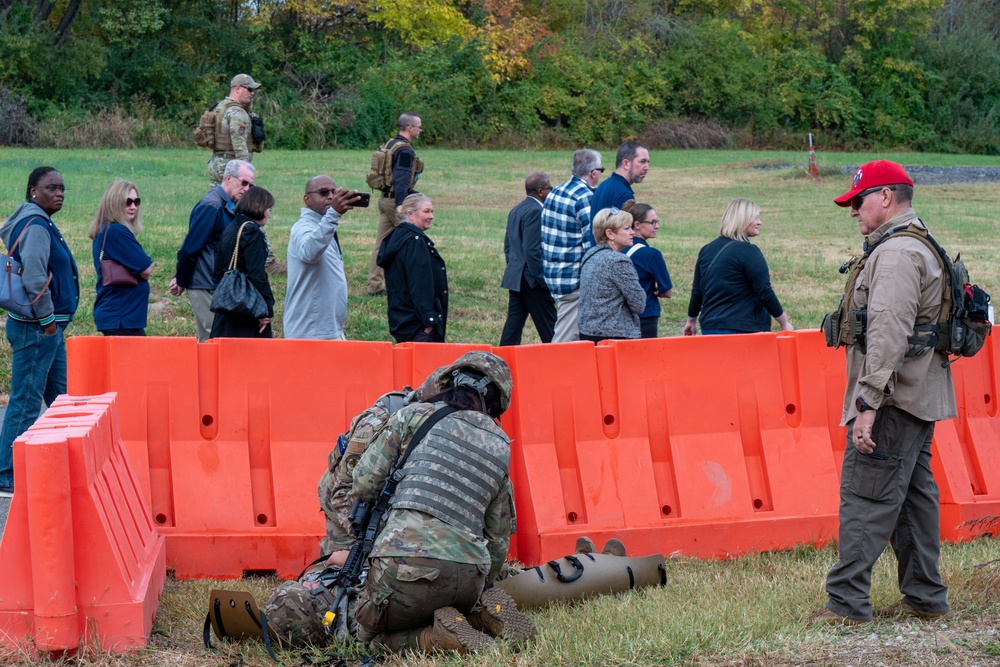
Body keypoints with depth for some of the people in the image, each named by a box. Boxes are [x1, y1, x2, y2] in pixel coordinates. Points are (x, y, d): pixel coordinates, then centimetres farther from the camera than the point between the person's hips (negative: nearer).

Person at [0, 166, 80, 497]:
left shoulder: (41, 224, 17)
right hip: (35, 329, -11)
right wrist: (46, 319, -17)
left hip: (49, 327, 11)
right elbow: (33, 277, -25)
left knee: (60, 397, 15)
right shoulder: (35, 225, -15)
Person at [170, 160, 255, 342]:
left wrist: (181, 279, 13)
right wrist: (181, 283, -7)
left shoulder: (229, 207, 14)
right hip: (206, 287, -9)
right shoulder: (211, 206, -16)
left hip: (217, 285, 9)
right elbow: (190, 247, -16)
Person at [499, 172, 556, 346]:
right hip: (532, 279, -9)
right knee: (549, 331, -4)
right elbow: (532, 250, -21)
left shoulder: (515, 211, 15)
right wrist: (542, 279, -18)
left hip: (514, 278, 9)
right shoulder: (536, 211, -15)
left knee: (513, 325, 8)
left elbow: (507, 246, 19)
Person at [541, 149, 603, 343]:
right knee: (565, 339, -5)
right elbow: (592, 244, -19)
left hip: (553, 275, 9)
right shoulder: (586, 198, -16)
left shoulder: (555, 192, 11)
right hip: (574, 279, -9)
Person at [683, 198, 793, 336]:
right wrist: (785, 323, -4)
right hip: (742, 329, -7)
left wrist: (691, 320, 28)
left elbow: (697, 291, 16)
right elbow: (765, 293, -12)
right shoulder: (749, 252, -11)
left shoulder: (706, 250, 11)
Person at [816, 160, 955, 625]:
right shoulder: (919, 247, 19)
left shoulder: (897, 254, -16)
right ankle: (925, 598, 19)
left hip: (893, 400, -11)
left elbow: (889, 332, -26)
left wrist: (868, 401, -28)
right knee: (914, 495, 14)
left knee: (864, 498, -8)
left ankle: (847, 602, -6)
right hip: (918, 398, 11)